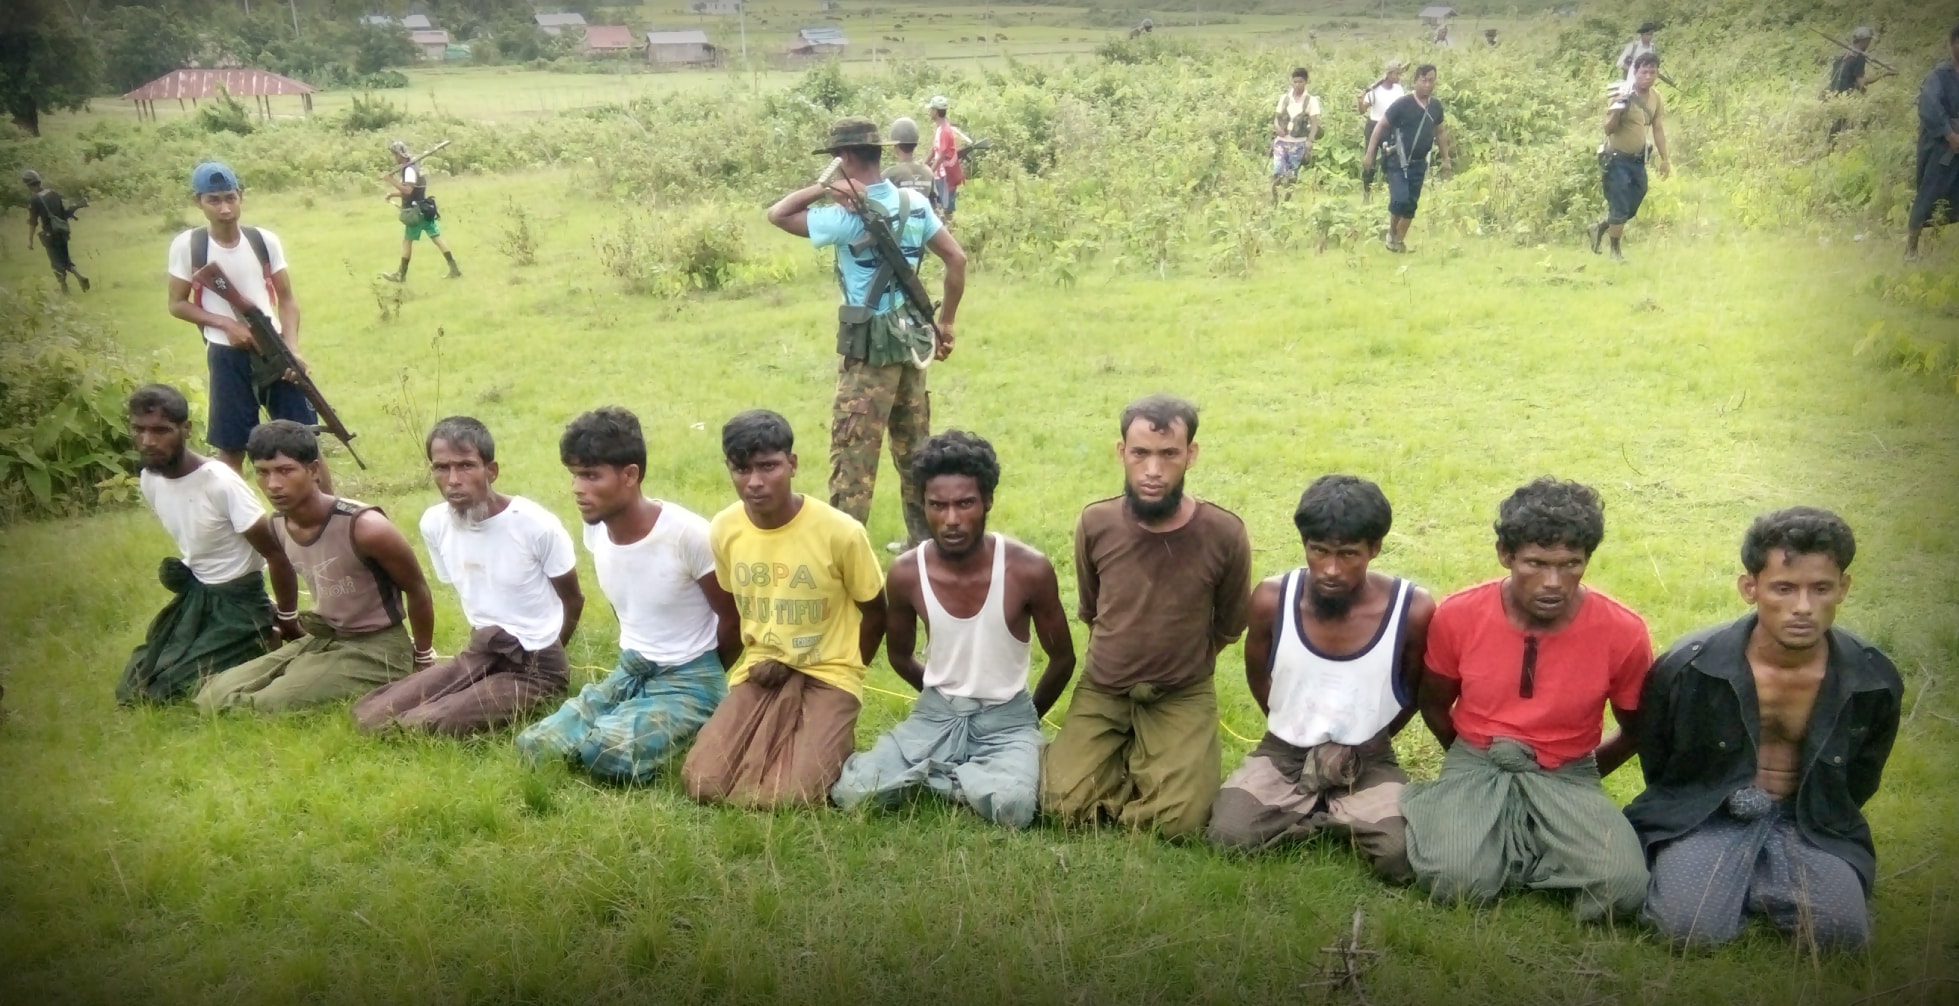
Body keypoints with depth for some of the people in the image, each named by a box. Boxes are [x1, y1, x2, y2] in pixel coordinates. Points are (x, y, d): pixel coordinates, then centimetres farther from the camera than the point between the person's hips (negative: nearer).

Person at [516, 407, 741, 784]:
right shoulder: (596, 529, -3)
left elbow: (734, 620, -12)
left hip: (688, 680, -7)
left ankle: (681, 733, -2)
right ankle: (635, 721, 7)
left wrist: (703, 680, 3)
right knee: (533, 745, -7)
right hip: (629, 671, 7)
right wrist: (635, 661, 17)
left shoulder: (687, 535, -24)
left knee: (608, 752, -30)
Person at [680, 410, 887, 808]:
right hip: (760, 673, 4)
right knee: (703, 784, -16)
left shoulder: (840, 531, -16)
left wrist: (841, 673, -2)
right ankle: (781, 741, 13)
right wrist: (757, 660, 2)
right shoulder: (723, 529, -4)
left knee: (791, 795, -24)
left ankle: (830, 741, 9)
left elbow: (875, 612, -2)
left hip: (827, 675, -3)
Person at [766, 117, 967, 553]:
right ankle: (926, 538, 28)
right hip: (912, 341, 7)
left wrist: (825, 188, -15)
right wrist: (946, 322, 13)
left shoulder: (849, 216, -16)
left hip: (870, 348, -7)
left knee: (853, 453, -2)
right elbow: (957, 259, 7)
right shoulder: (915, 204, 4)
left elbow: (777, 214, -11)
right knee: (915, 447, 18)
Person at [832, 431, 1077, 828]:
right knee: (850, 792, -20)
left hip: (1007, 717, -2)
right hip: (936, 713, 2)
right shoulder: (905, 573, -11)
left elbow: (1062, 659, 0)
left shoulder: (1029, 570, -18)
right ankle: (967, 772, 2)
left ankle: (935, 772, -3)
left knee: (1012, 808, -33)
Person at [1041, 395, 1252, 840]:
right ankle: (1128, 757, 13)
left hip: (1183, 696, -1)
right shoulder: (1095, 523, -12)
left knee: (1179, 821, -19)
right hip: (1102, 690, 1)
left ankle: (1147, 760, 12)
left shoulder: (1224, 534, -17)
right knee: (1065, 805, -15)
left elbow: (1228, 626, 3)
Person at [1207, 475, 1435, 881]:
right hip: (1284, 752, 2)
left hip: (1368, 761, -1)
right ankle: (1345, 816, 0)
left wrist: (1362, 748, 3)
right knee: (1228, 835, -23)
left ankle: (1323, 816, 1)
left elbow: (1416, 693, 1)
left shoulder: (1413, 610, -19)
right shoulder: (1272, 600, -16)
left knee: (1402, 858, -27)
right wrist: (1295, 734, 7)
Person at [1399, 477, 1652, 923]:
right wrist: (1476, 766, 11)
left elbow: (1637, 729, 8)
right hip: (1476, 767, -1)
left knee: (1624, 886, -27)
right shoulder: (1457, 616, -11)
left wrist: (1583, 775, 8)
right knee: (1455, 879, -30)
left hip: (1566, 777, 1)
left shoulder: (1623, 632, -12)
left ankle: (1505, 850, -3)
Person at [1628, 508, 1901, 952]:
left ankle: (1749, 881, 5)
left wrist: (1813, 824, 6)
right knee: (1694, 928, -28)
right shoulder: (1688, 667, -15)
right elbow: (1656, 762, 3)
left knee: (1842, 930, -24)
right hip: (1704, 814, -2)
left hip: (1810, 822, 3)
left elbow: (1860, 780, 12)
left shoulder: (1875, 681, -7)